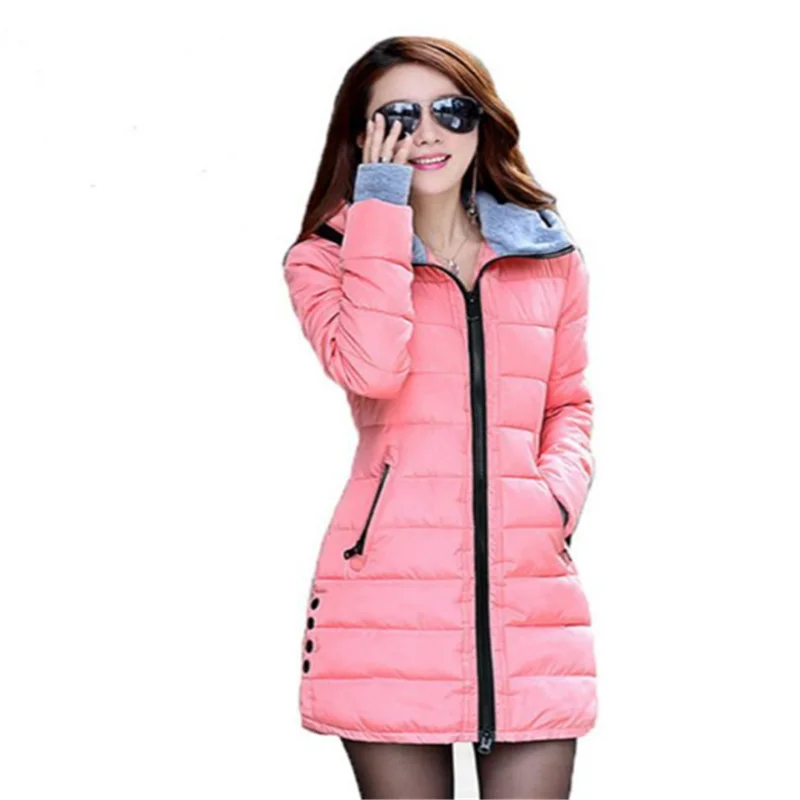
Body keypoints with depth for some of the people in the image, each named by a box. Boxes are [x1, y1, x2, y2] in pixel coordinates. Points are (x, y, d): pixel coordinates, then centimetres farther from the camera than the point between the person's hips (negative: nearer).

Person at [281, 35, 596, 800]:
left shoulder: (552, 255, 13)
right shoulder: (325, 258, 4)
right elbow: (371, 370, -16)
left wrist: (563, 486, 2)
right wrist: (380, 213, -10)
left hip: (528, 588, 2)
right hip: (388, 591, -2)